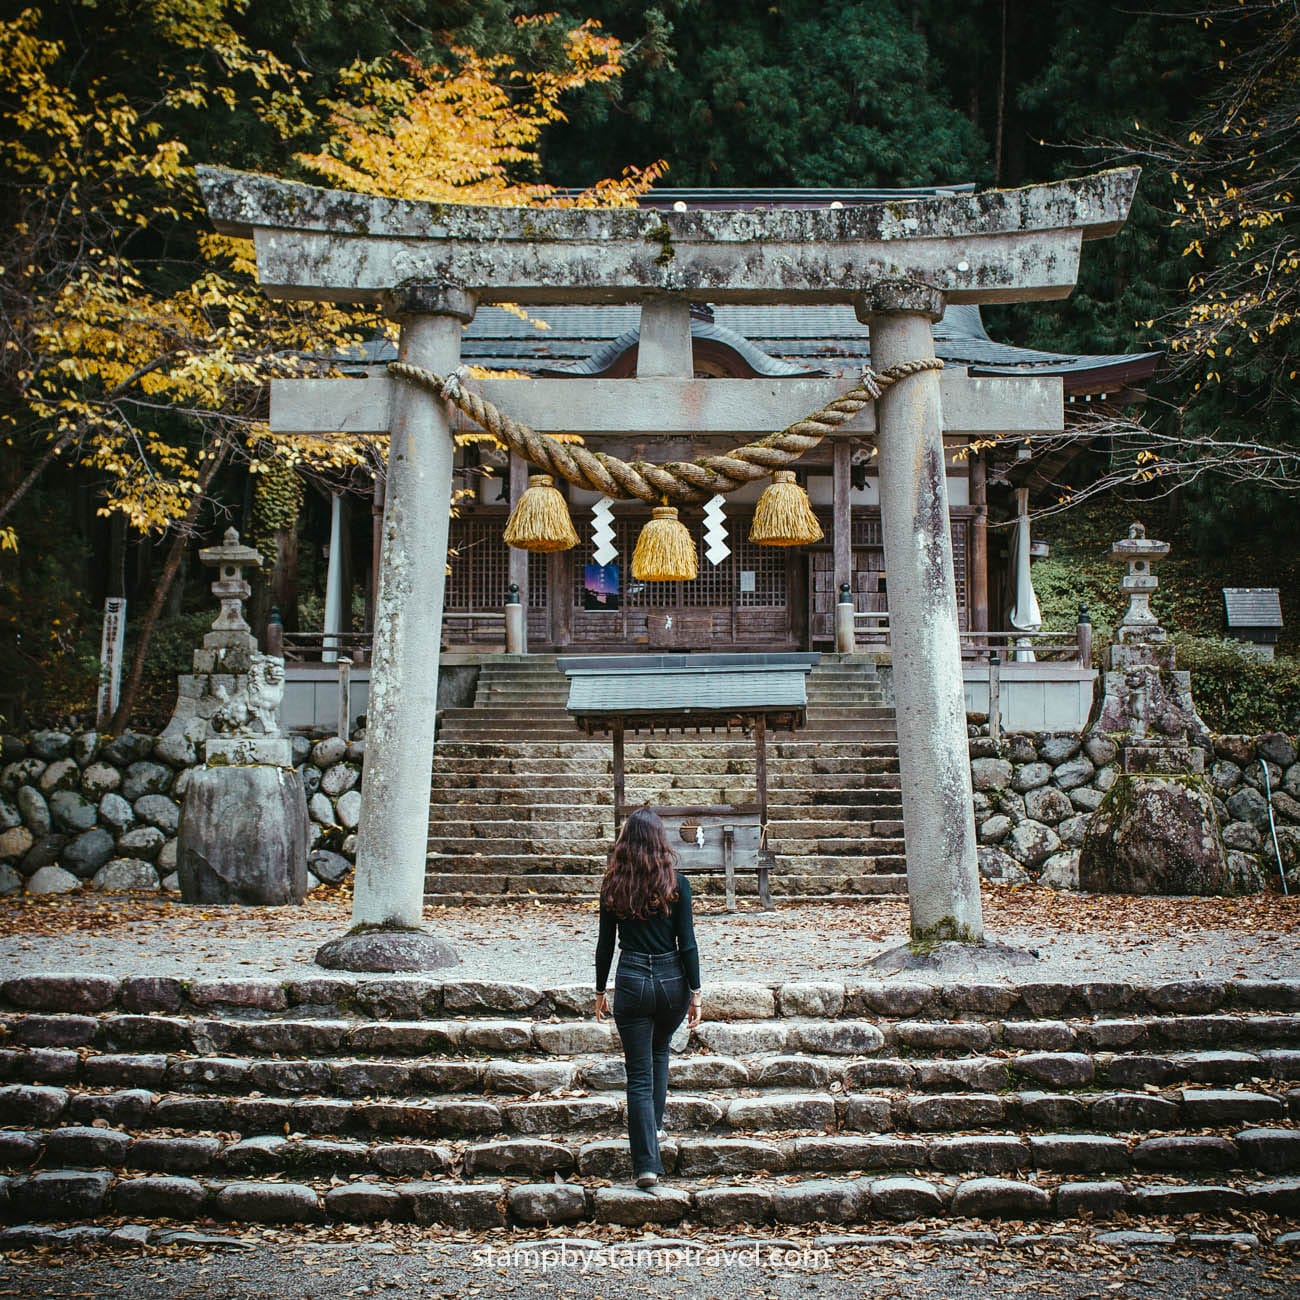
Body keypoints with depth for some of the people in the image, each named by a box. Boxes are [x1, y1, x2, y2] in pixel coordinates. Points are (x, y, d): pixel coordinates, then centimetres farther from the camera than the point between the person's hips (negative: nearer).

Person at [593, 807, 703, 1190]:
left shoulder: (613, 885, -2)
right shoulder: (675, 882, -5)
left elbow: (606, 944, 3)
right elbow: (687, 943, -5)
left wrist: (600, 991, 13)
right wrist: (695, 992, 1)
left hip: (631, 982, -1)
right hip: (672, 980, 1)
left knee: (639, 1074, 2)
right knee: (660, 1053, 28)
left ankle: (647, 1163, -5)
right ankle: (654, 1127, 36)